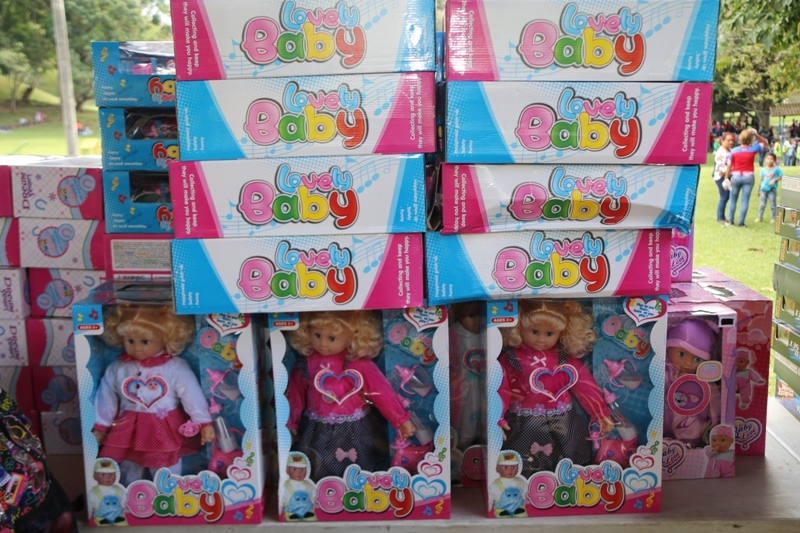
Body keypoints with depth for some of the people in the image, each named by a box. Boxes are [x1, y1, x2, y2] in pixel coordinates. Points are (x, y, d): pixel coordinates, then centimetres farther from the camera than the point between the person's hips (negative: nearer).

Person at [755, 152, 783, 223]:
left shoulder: (777, 169, -5)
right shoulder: (763, 169, 5)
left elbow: (781, 177, -4)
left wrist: (775, 180, -22)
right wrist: (759, 190, 12)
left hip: (772, 189, -3)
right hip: (763, 189, 3)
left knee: (773, 205, 4)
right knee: (762, 204, 8)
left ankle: (774, 218, 14)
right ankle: (760, 217, 18)